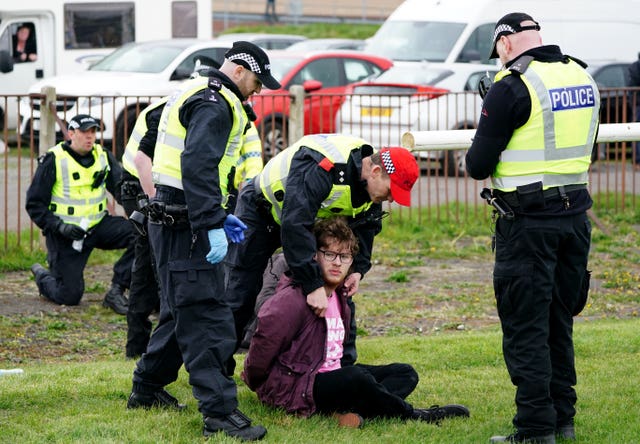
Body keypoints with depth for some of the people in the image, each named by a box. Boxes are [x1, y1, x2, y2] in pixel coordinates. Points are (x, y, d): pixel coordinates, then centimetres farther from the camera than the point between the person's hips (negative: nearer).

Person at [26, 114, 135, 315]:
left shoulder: (104, 157, 3)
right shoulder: (53, 161, -10)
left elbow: (122, 188, -5)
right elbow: (35, 204, -9)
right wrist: (59, 227, -23)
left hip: (98, 225, 4)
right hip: (66, 231, -4)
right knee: (69, 296, -5)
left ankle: (116, 291, -11)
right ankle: (42, 276, 30)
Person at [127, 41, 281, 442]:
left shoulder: (194, 95, 19)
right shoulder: (214, 104, -15)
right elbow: (198, 166, -27)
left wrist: (219, 215, 25)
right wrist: (213, 225, -29)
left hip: (173, 222, 11)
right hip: (186, 227, -11)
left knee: (184, 311, 21)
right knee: (207, 319, -12)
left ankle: (147, 390, 32)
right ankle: (220, 412, -14)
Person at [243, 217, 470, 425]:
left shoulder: (338, 294, 11)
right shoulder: (294, 298, -19)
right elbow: (266, 340, -18)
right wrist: (253, 381, -5)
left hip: (330, 376, 10)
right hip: (294, 388, -10)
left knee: (406, 374, 2)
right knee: (357, 378, -39)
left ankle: (346, 410, -27)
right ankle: (413, 415, -17)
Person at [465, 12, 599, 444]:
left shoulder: (512, 87, -14)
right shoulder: (583, 77, 8)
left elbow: (478, 165, -11)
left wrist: (478, 157, 11)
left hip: (528, 222, -7)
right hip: (575, 214, 7)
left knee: (526, 329, -1)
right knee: (559, 324, 17)